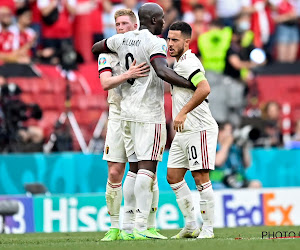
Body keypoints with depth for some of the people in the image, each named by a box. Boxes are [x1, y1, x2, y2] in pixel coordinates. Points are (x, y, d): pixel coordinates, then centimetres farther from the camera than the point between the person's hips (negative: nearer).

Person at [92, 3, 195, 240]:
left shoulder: (123, 39, 10)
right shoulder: (155, 43, -13)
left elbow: (96, 48, 28)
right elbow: (162, 71, -29)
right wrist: (192, 86, -22)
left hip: (127, 112, 8)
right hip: (149, 113, -8)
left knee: (136, 168, 12)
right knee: (147, 167, -9)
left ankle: (131, 224, 10)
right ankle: (141, 227, -15)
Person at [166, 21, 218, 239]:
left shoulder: (189, 62, -15)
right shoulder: (179, 63, 17)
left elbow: (204, 89, -30)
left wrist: (183, 113, -28)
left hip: (199, 129, -11)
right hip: (183, 131, 11)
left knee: (201, 178, -8)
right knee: (173, 176, 10)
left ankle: (208, 229, -3)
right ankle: (191, 226, 15)